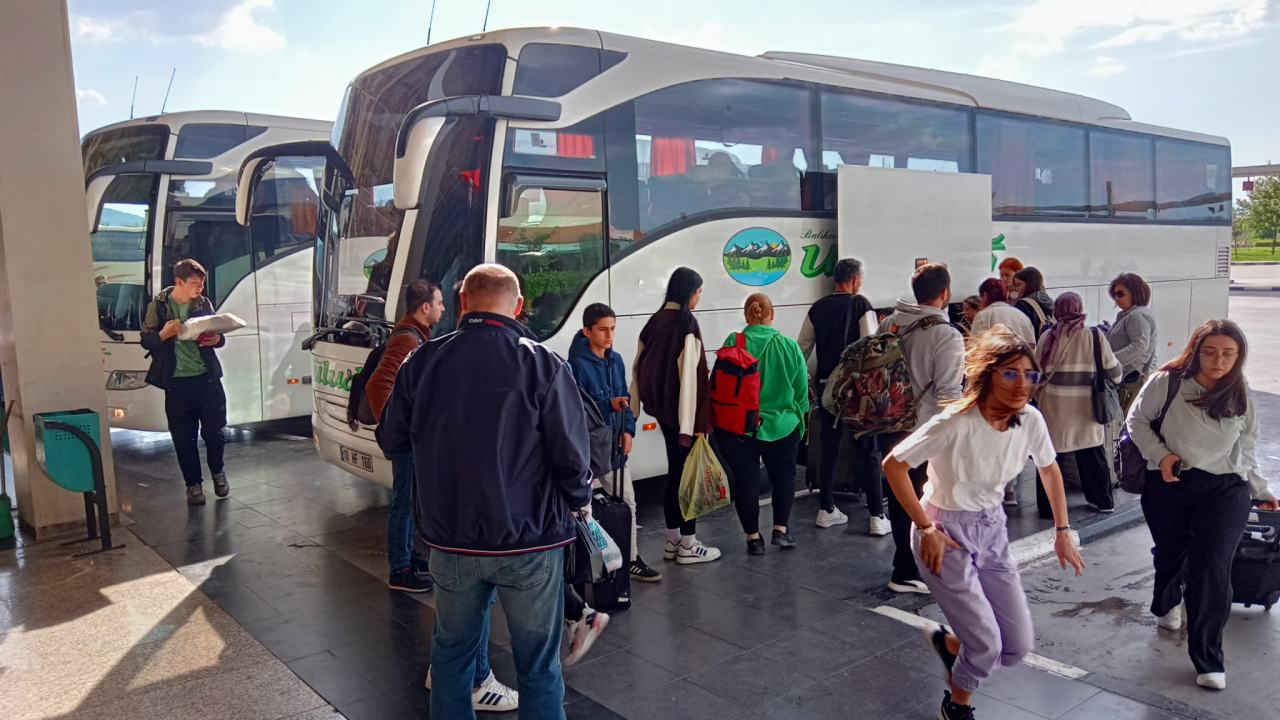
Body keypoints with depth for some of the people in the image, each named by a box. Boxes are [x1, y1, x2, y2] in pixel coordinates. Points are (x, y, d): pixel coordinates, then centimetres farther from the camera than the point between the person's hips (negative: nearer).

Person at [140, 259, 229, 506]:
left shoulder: (204, 303, 6)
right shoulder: (158, 305, -2)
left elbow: (219, 336, 14)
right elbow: (146, 341, 0)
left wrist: (217, 339, -10)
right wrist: (165, 333, -20)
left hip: (207, 378, 2)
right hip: (177, 383, -2)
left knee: (214, 430, 5)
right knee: (184, 437, 4)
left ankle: (218, 472, 29)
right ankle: (193, 483, 18)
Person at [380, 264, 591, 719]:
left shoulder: (422, 362, -3)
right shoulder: (543, 365, -14)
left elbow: (393, 440, 8)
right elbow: (572, 456, -12)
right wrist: (579, 502, 7)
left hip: (450, 540, 3)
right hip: (529, 543, -3)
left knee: (452, 652, 22)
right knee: (538, 664, 12)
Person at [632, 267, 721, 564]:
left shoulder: (655, 321, 6)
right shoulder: (687, 323, -16)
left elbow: (639, 367, 9)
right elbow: (689, 373, -20)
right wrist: (698, 419, -18)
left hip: (661, 406, 8)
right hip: (682, 409, -8)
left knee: (675, 470, 16)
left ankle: (673, 541, 23)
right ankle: (688, 545, 10)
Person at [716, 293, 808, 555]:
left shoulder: (732, 343, -10)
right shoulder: (789, 345, -8)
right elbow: (802, 389, -1)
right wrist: (797, 415, 18)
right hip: (781, 425, 1)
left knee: (745, 481, 11)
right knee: (783, 477, 21)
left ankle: (753, 538, 18)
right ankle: (780, 529, 19)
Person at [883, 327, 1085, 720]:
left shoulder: (1030, 420, -9)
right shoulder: (956, 423, -27)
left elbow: (1050, 470, 10)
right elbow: (893, 465, -23)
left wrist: (1063, 532, 12)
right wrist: (926, 529, -20)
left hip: (992, 529, 6)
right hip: (947, 535, -6)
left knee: (1019, 646, 6)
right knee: (987, 646, -6)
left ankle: (947, 643, 37)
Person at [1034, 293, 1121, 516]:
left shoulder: (1048, 337, -7)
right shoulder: (1095, 336, -6)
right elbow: (1113, 373, -2)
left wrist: (1038, 396, 15)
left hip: (1053, 409, -1)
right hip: (1086, 410, 1)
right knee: (1093, 456, 18)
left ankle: (1049, 506, 12)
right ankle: (1103, 501, 31)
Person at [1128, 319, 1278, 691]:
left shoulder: (1242, 396, 6)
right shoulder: (1167, 382, -6)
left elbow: (1247, 446, 18)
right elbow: (1137, 420, 3)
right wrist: (1160, 454, -10)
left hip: (1225, 490, 1)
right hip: (1168, 485, -1)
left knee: (1211, 569, -11)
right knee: (1169, 555, 15)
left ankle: (1208, 659, -1)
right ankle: (1167, 604, 51)